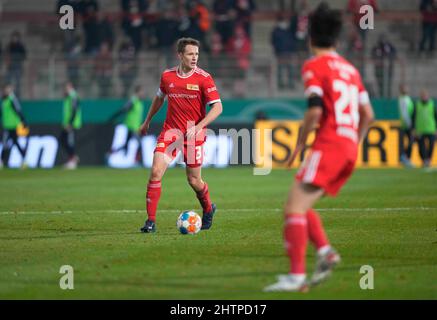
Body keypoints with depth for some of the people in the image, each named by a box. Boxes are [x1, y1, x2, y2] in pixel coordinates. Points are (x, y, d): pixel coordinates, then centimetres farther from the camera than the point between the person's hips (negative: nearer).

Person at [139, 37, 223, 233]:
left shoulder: (204, 78, -9)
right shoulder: (167, 76, 2)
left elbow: (217, 107, -14)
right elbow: (159, 98, 22)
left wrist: (198, 127, -25)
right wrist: (147, 121, 28)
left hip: (194, 134, -2)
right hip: (170, 131, 2)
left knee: (194, 180, 5)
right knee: (156, 171, -14)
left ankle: (208, 209, 37)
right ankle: (151, 221, -8)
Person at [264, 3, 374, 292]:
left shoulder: (314, 66, -3)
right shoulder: (350, 69, 19)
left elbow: (315, 111, -15)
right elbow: (368, 114, 16)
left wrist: (299, 144, -4)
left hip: (329, 145, -8)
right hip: (350, 149, 8)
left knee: (295, 207, -11)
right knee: (301, 205, 15)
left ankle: (297, 275, -20)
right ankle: (325, 251, -5)